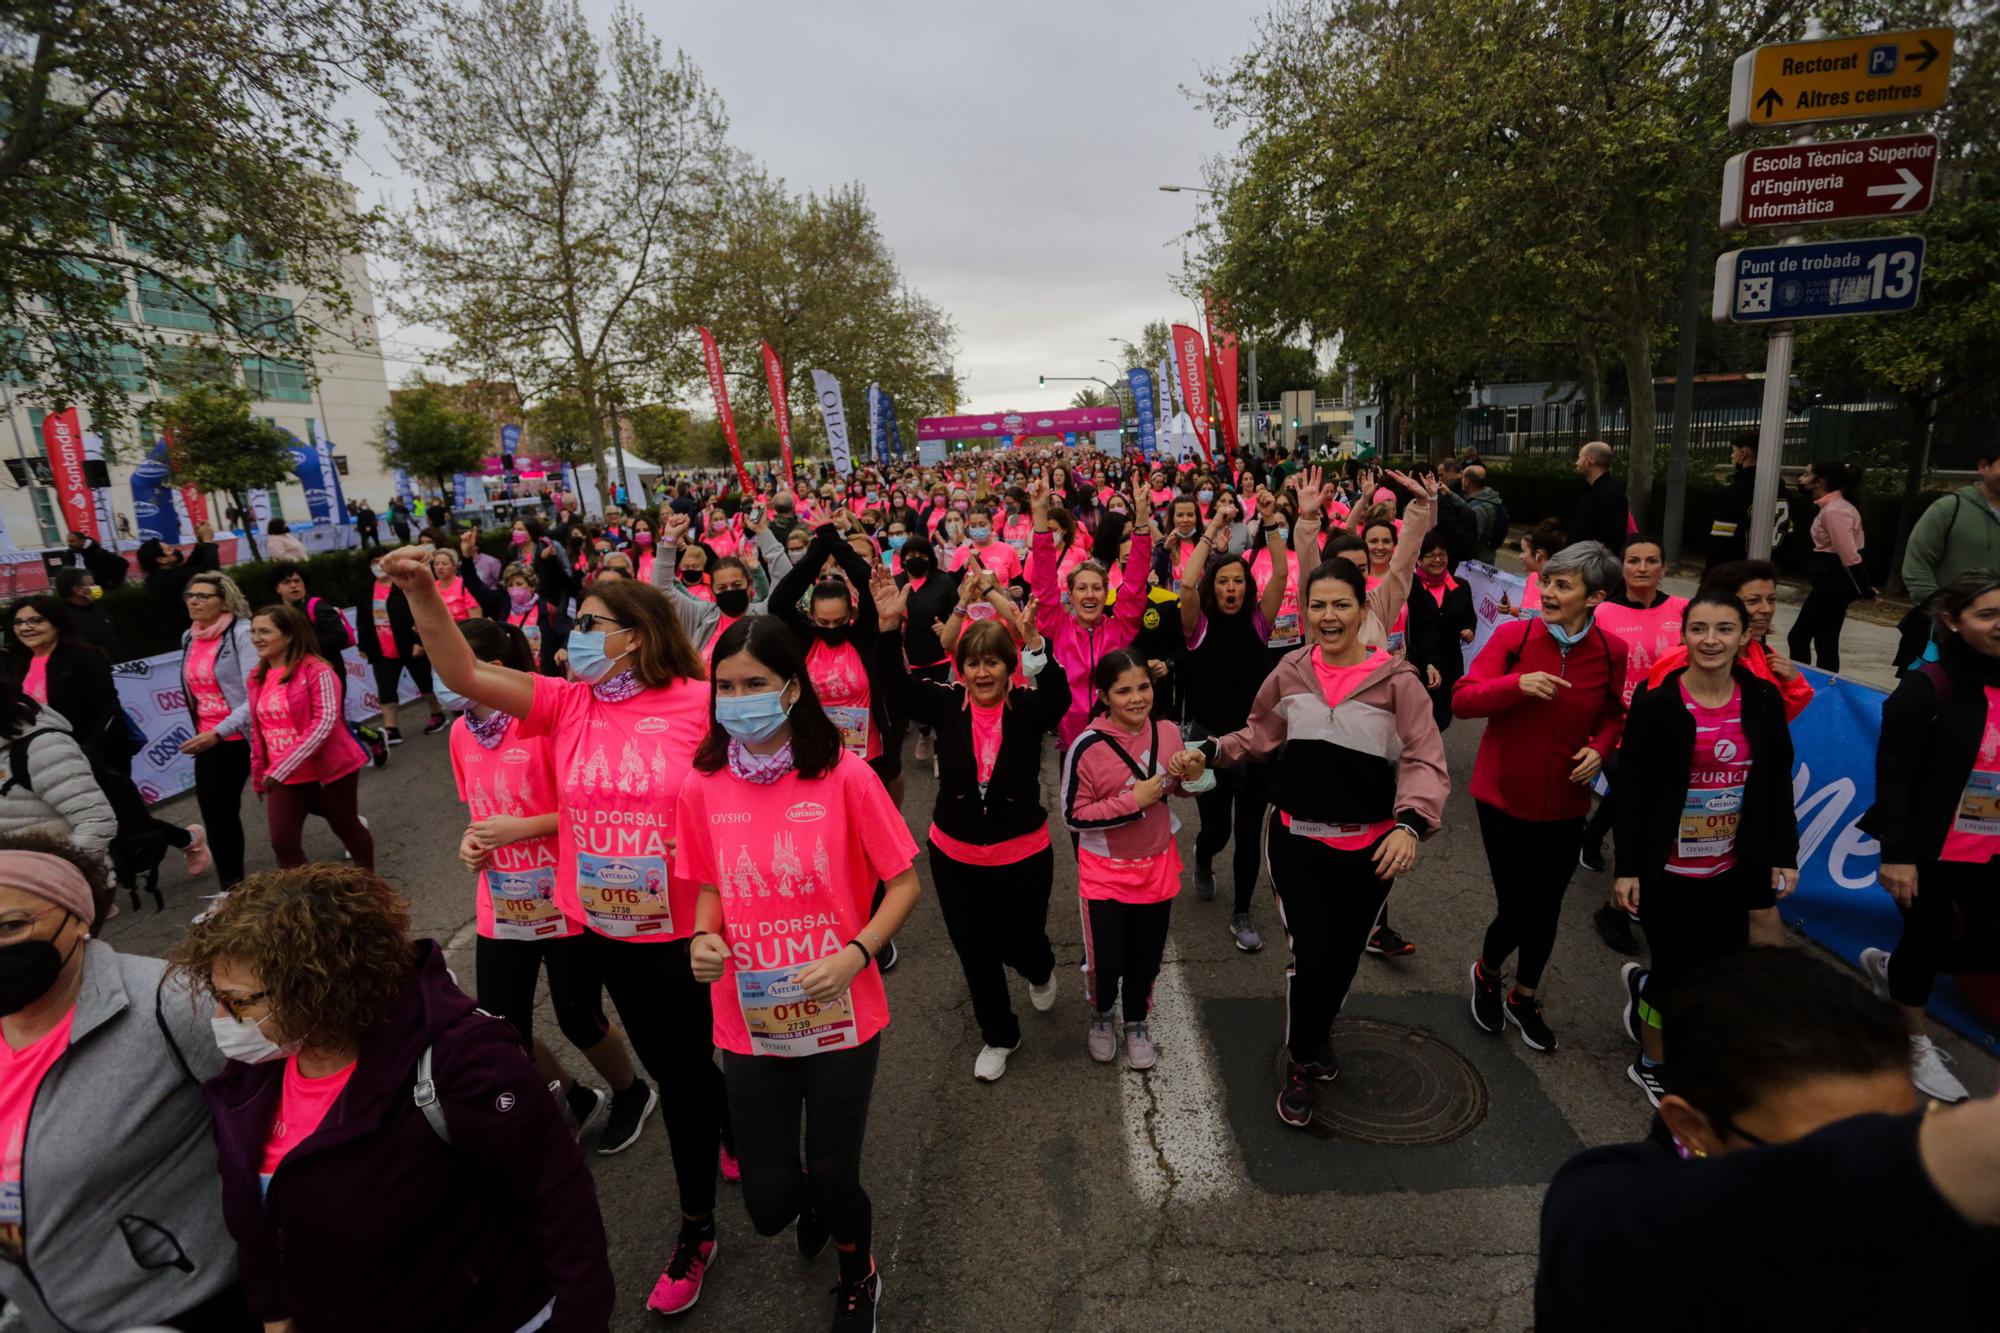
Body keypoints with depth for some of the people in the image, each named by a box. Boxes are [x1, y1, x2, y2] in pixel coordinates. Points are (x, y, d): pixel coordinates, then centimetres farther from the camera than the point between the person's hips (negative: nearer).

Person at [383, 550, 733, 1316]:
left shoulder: (698, 705, -16)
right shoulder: (567, 704, -4)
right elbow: (463, 673, -12)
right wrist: (420, 592, -23)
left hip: (684, 929, -5)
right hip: (603, 927, 5)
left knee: (682, 1072, 10)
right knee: (665, 1063, 22)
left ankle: (695, 1227, 34)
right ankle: (734, 1134, 52)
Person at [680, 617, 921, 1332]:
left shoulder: (844, 775, -15)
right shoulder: (703, 786, -6)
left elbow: (904, 883, -8)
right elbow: (710, 889, 9)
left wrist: (855, 954, -21)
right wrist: (704, 938, -12)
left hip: (839, 1016, -2)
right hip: (749, 1020, 3)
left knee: (834, 1178, 10)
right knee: (769, 1204, 11)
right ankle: (813, 1203, 52)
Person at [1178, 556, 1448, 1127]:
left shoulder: (1396, 680, -11)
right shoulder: (1289, 672, -2)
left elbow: (1426, 760, -16)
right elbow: (1260, 734, 12)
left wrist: (1410, 822, -32)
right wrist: (1209, 750, -2)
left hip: (1369, 846, 0)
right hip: (1296, 839, 0)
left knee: (1344, 956, 18)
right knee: (1310, 955, -6)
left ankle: (1318, 1031, 50)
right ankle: (1300, 1064, 22)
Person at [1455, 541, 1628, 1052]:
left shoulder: (1612, 651, -6)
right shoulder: (1513, 636, -13)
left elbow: (1614, 714, 10)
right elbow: (1461, 698, -16)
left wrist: (1600, 747, -10)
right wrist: (1518, 683, -31)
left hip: (1564, 803, 3)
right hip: (1504, 796, -3)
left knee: (1547, 908, 15)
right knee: (1518, 909, -3)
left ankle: (1524, 998, 41)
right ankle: (1486, 972, 32)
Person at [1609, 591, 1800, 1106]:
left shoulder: (1764, 701, -1)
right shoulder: (1656, 703, -14)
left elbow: (1778, 783, 7)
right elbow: (1631, 790, -12)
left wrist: (1784, 855, 5)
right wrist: (1627, 867, -12)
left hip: (1732, 868, 5)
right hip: (1668, 868, -4)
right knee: (1678, 971, 6)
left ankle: (1645, 988, 42)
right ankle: (1651, 1065, 31)